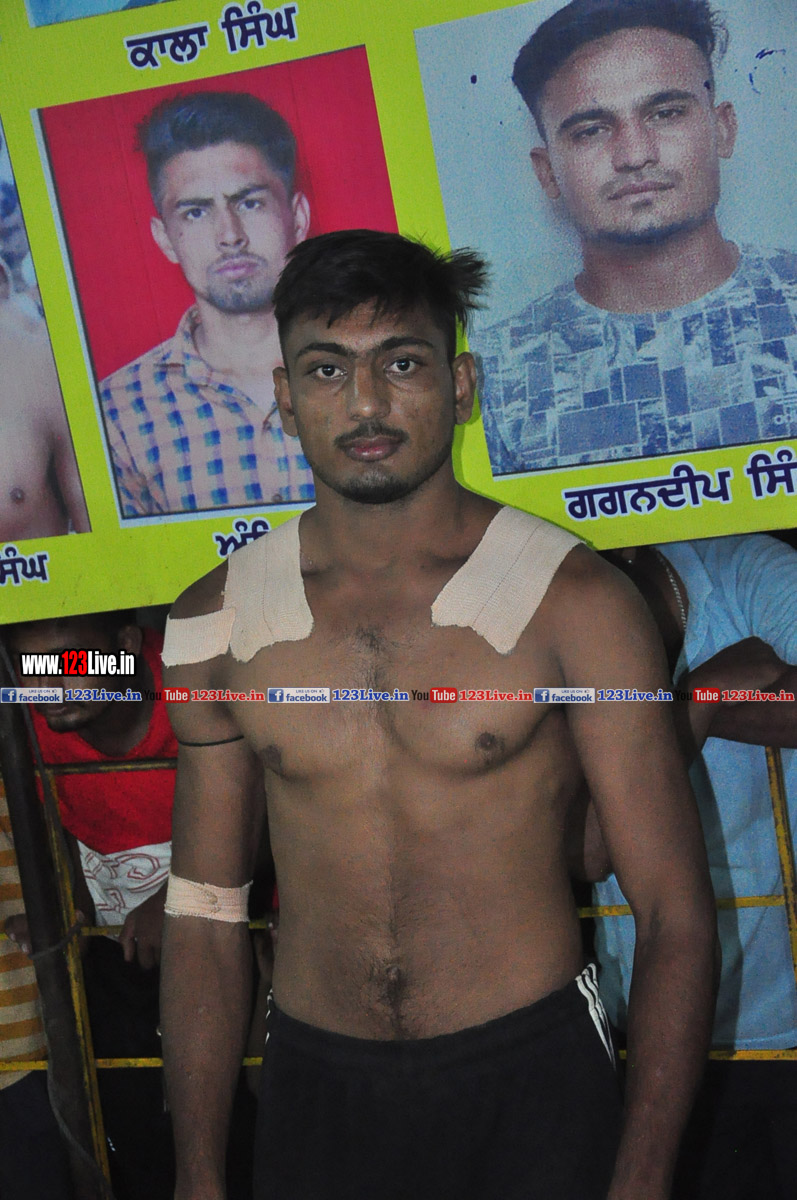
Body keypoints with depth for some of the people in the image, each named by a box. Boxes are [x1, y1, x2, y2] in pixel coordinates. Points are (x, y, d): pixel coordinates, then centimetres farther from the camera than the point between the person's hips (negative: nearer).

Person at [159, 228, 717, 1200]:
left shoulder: (571, 601, -11)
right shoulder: (216, 625, -1)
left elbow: (674, 913, -9)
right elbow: (205, 914, 6)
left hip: (531, 1082, -2)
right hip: (315, 1084, 3)